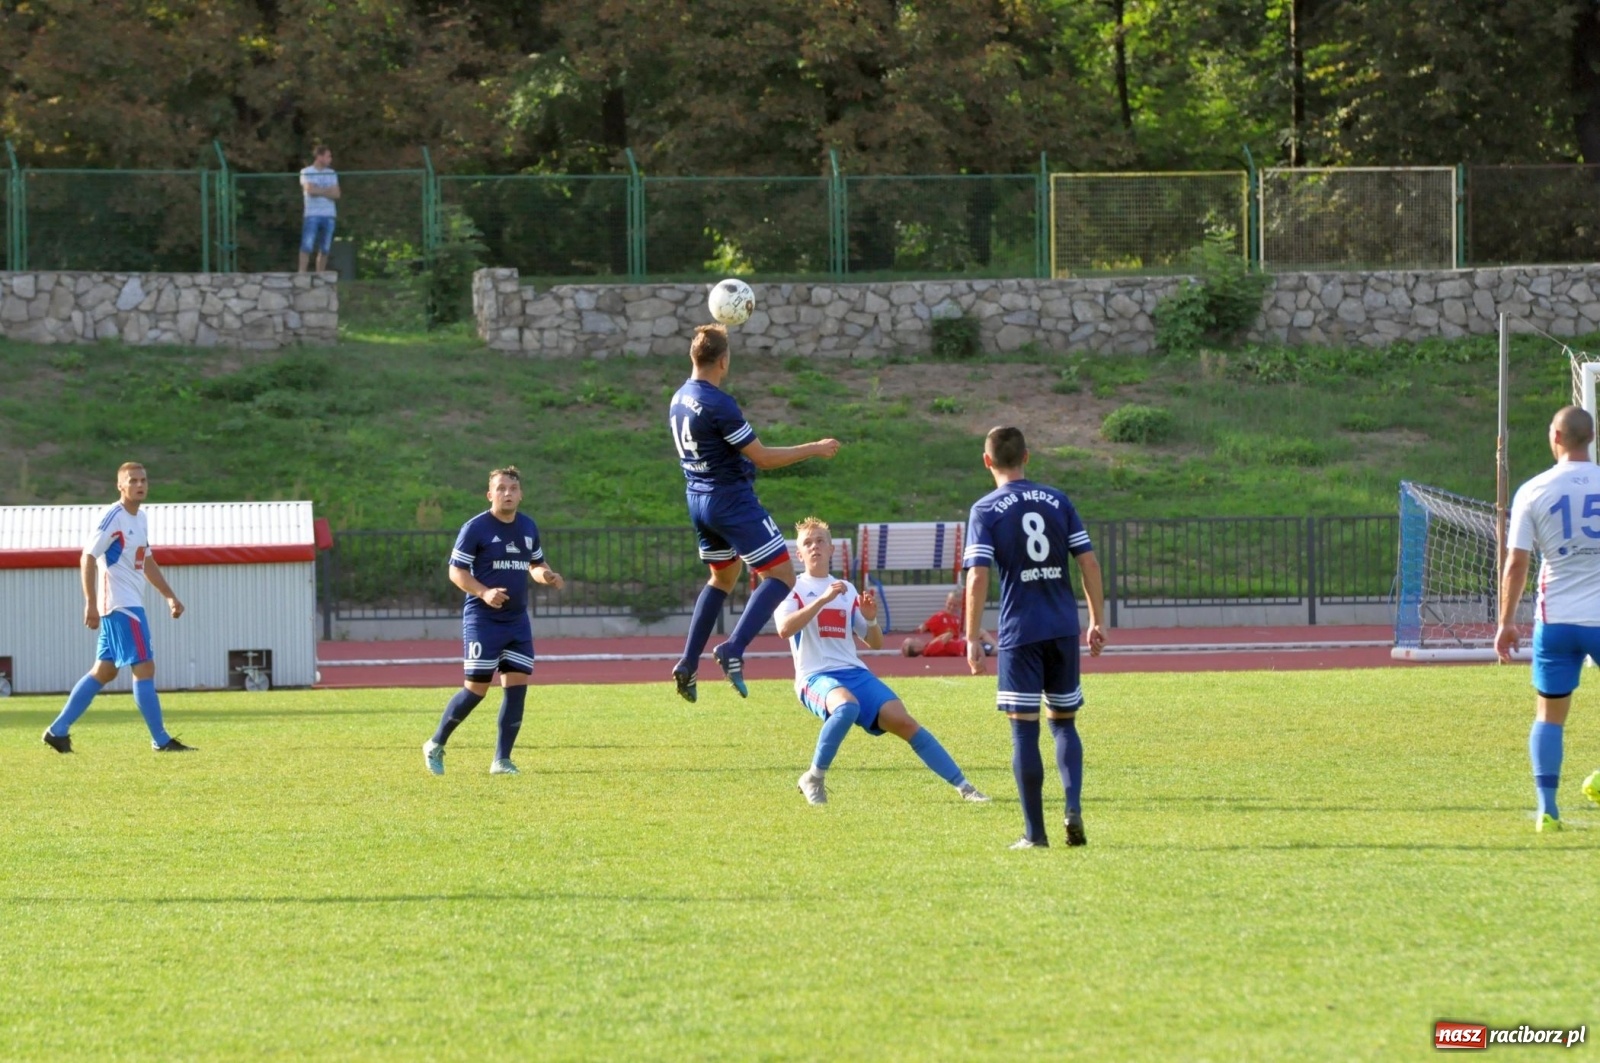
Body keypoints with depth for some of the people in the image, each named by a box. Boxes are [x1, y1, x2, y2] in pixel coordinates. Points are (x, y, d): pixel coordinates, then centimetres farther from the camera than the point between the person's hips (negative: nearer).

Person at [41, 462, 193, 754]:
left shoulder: (139, 519, 15)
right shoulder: (113, 517, -13)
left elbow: (147, 563, 26)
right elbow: (87, 559, -16)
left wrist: (170, 597, 21)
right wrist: (91, 604, -21)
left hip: (129, 604, 10)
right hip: (121, 606, -10)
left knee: (104, 671, 11)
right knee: (144, 668, -8)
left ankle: (58, 731, 14)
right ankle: (161, 741, -5)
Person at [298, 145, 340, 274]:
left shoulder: (331, 174, 15)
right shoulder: (306, 172, 3)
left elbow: (336, 194, 5)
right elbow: (310, 190, -12)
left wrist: (319, 191, -5)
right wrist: (327, 191, -1)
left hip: (329, 215, 4)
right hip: (312, 215, -4)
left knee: (325, 249, 1)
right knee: (307, 246, -13)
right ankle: (302, 273, -15)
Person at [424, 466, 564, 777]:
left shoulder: (528, 527, 10)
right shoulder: (475, 528, -8)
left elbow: (536, 566, 23)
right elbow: (456, 571, -8)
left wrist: (547, 576, -1)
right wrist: (483, 592, -25)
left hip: (517, 620, 6)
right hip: (482, 619, -6)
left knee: (517, 686, -2)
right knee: (476, 688, -7)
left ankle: (502, 760, 6)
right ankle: (436, 745, 12)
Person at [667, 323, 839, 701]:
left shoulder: (680, 399, 5)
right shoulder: (719, 404, -21)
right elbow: (762, 457, -17)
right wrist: (815, 449, -9)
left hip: (698, 500, 9)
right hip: (733, 500, -9)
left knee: (722, 578, 25)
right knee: (781, 574, -5)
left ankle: (688, 664, 19)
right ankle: (734, 649, -21)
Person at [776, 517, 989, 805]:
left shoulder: (846, 589, 18)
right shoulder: (793, 589, 4)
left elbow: (875, 643, 19)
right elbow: (784, 629, -18)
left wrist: (870, 619, -3)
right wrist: (822, 600, -24)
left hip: (855, 673, 5)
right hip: (816, 677, -5)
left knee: (903, 721, -13)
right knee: (847, 706, -38)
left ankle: (962, 786, -7)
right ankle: (814, 779, -20)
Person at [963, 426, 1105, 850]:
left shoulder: (985, 510, -3)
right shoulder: (1057, 501, 7)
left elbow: (978, 578, -12)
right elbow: (1089, 563, 5)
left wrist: (972, 638, -8)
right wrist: (1096, 621, 13)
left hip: (1020, 632, -3)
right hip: (1063, 629, 3)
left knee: (1024, 730, 2)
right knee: (1064, 722, 16)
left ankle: (1035, 832, 2)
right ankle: (1073, 807, -5)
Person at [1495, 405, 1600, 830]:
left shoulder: (1532, 492, -1)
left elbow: (1516, 563, -1)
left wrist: (1507, 622, 7)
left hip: (1555, 620, 1)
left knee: (1549, 715, 8)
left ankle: (1547, 808, 1)